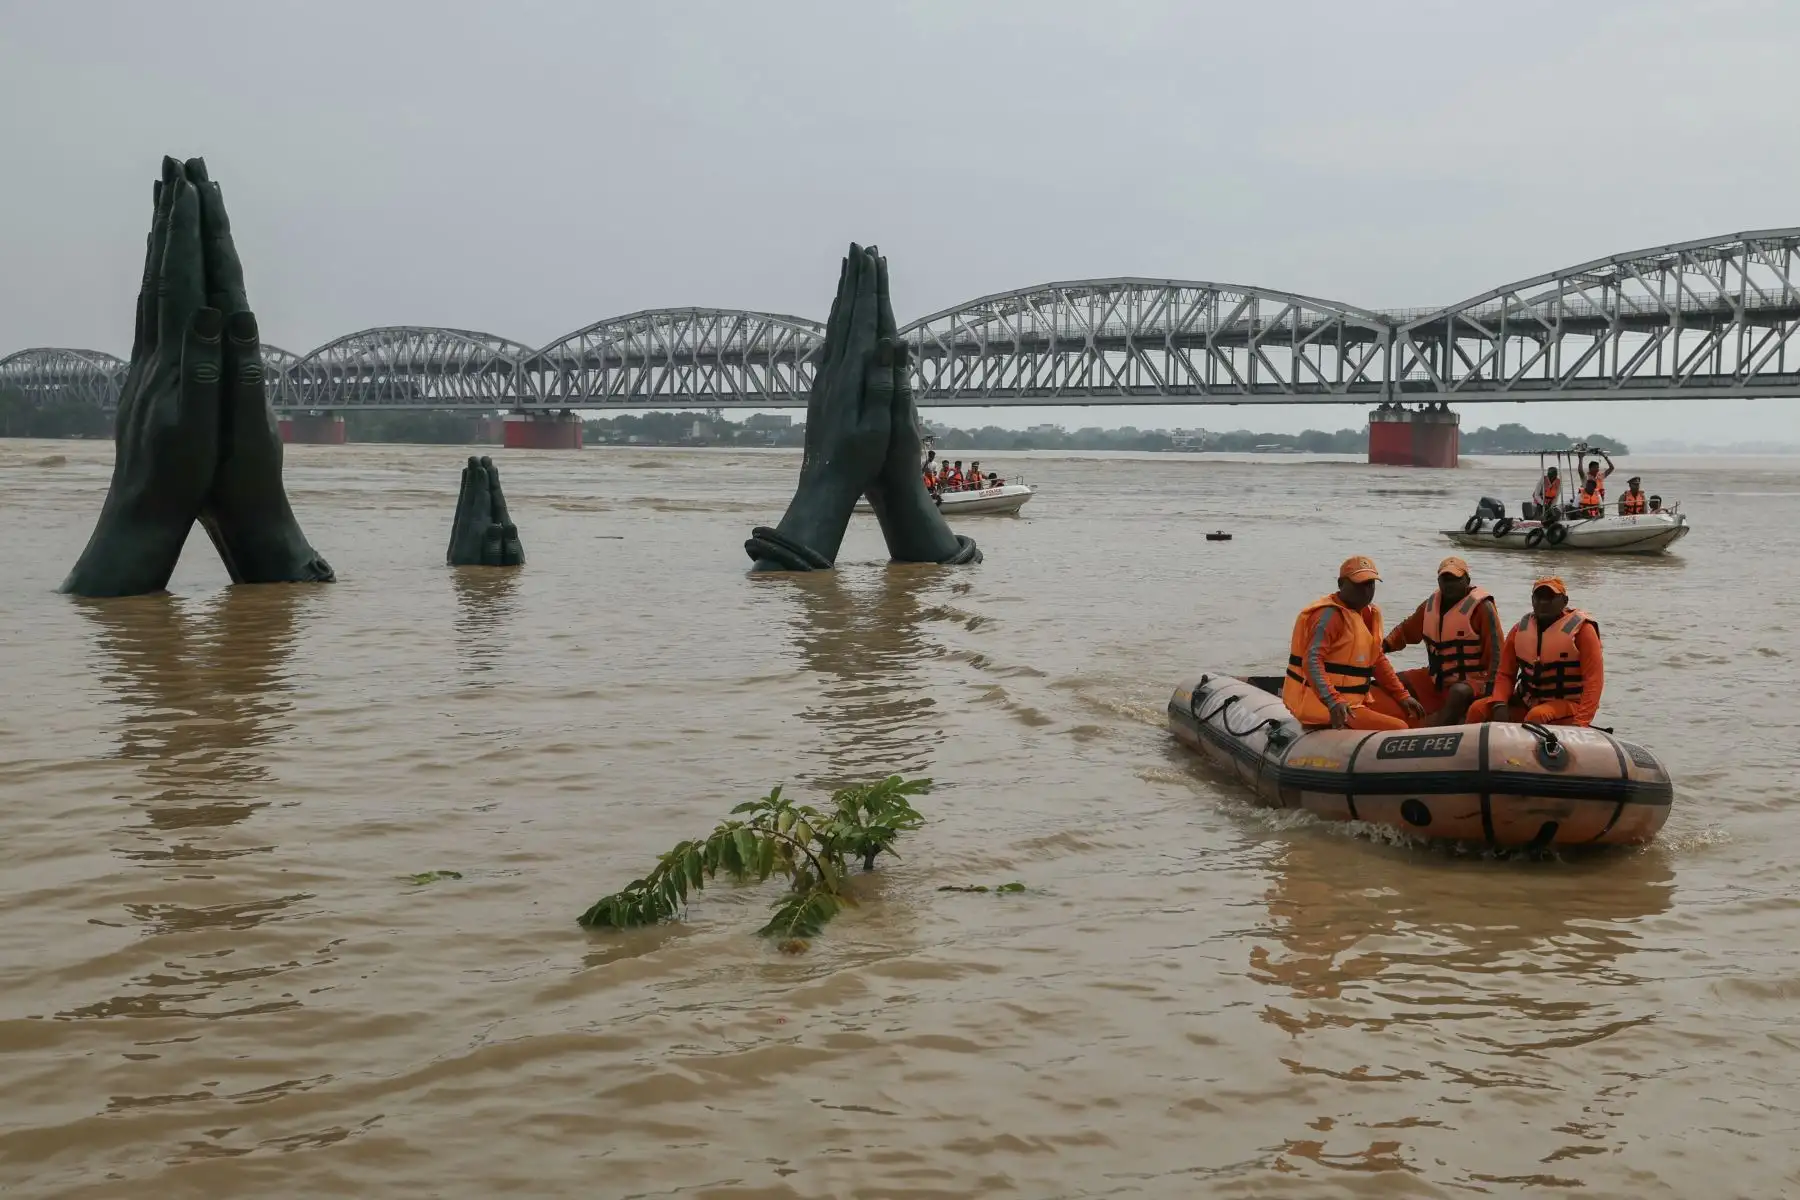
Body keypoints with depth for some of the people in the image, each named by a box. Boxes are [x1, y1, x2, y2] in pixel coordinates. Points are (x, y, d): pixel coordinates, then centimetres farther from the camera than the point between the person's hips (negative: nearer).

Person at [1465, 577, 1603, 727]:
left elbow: (1594, 679, -13)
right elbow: (1505, 674, 10)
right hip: (1527, 703, 5)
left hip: (1568, 704, -5)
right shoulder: (1521, 629, 8)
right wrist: (1499, 705, -12)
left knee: (1537, 716, -36)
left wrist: (1581, 722, -26)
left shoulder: (1581, 628, -7)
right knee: (1478, 710, -12)